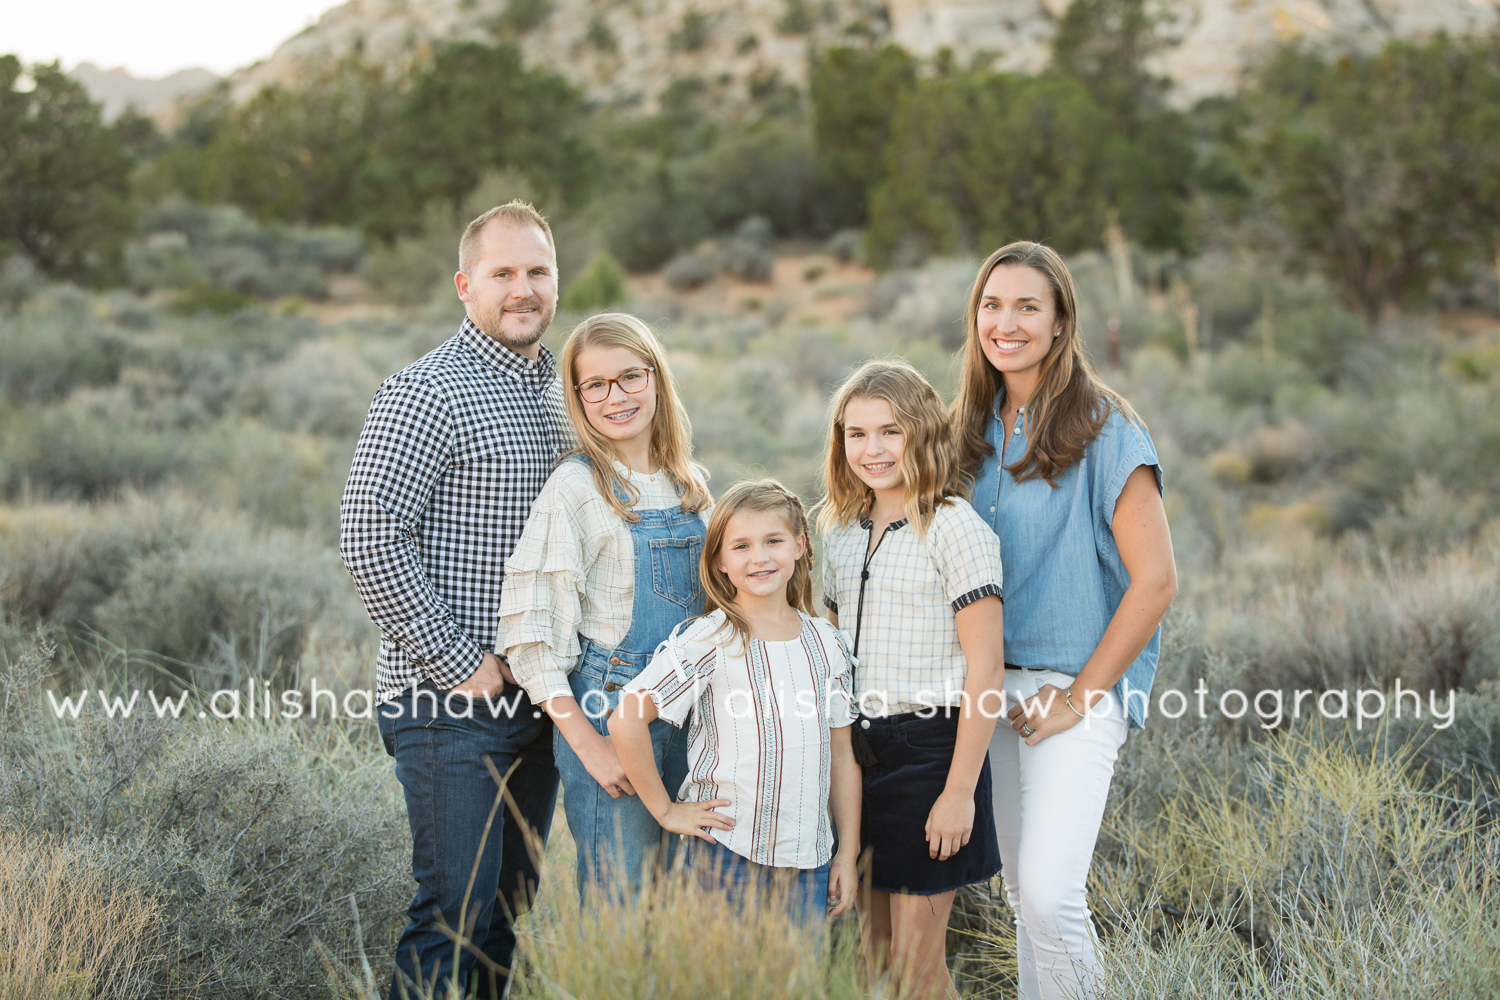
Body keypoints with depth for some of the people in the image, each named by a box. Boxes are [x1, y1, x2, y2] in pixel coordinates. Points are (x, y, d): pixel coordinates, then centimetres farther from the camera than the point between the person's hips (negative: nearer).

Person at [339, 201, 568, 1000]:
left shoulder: (556, 389, 14)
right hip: (452, 700, -8)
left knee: (511, 909, 13)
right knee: (456, 913, -6)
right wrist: (458, 663, -17)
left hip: (536, 698, 8)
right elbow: (368, 538, -19)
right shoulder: (427, 393, -12)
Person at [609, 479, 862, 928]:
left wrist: (848, 852, 10)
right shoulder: (711, 640, -10)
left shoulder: (826, 643, 6)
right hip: (728, 854, -4)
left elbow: (842, 753, 11)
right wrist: (666, 811, -9)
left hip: (809, 858, 4)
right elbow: (625, 721, -13)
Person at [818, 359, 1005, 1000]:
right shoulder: (842, 532, 11)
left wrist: (960, 791, -17)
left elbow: (984, 667, -14)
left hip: (928, 748, -6)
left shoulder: (954, 528, -10)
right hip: (858, 749, 7)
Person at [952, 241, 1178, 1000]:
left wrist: (1079, 695, -13)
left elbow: (1156, 580, -12)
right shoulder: (973, 430, 10)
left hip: (1076, 684, -6)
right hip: (992, 683, 6)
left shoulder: (1104, 430, -9)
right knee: (1021, 890, 10)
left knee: (1049, 892, -17)